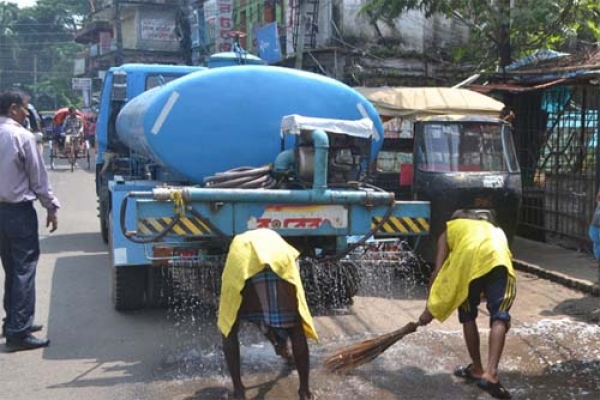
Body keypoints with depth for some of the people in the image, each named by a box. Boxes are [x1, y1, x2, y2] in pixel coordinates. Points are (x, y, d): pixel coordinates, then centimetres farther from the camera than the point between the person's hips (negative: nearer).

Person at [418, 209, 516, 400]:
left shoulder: (450, 228, 33)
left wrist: (429, 309, 24)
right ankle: (491, 373, -19)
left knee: (468, 316, 19)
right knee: (499, 317, -2)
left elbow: (438, 272, 22)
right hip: (498, 259, 1)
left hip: (468, 260, -1)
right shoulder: (495, 229, 43)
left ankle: (477, 370, 29)